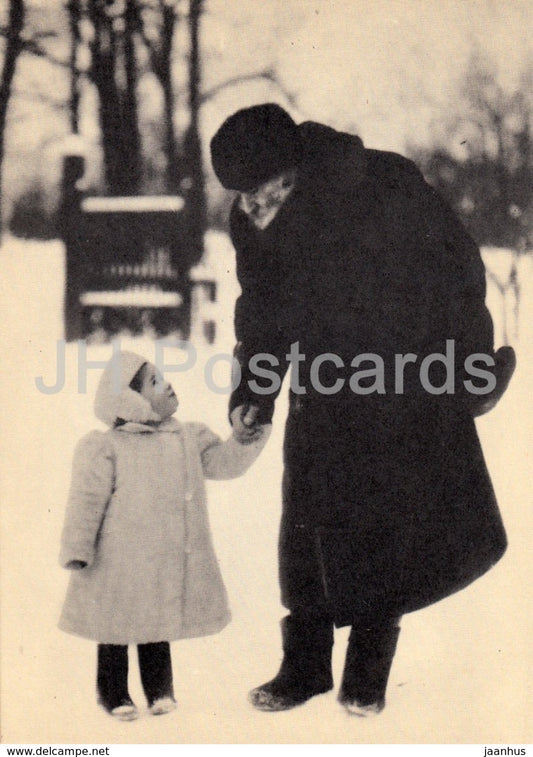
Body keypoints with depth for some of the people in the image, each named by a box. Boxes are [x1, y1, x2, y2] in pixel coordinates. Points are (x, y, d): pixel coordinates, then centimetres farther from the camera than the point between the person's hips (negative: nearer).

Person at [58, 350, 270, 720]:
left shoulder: (190, 438, 8)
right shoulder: (105, 448, -9)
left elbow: (226, 461, 7)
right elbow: (87, 500, -10)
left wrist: (251, 430, -5)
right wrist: (77, 548, -14)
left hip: (170, 561, 4)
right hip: (120, 563, -4)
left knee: (159, 622, 15)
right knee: (116, 625, 7)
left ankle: (160, 689, 30)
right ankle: (114, 692, 24)